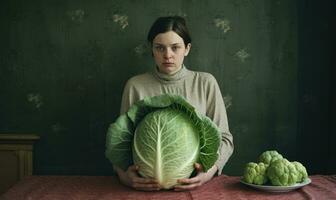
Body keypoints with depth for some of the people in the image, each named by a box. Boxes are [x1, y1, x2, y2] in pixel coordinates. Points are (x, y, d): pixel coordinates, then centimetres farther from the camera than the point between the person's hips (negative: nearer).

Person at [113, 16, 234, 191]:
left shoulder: (206, 83, 5)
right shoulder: (135, 86, 4)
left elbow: (223, 138, 5)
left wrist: (211, 170, -14)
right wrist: (123, 173, -15)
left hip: (194, 183, 0)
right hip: (148, 185, 1)